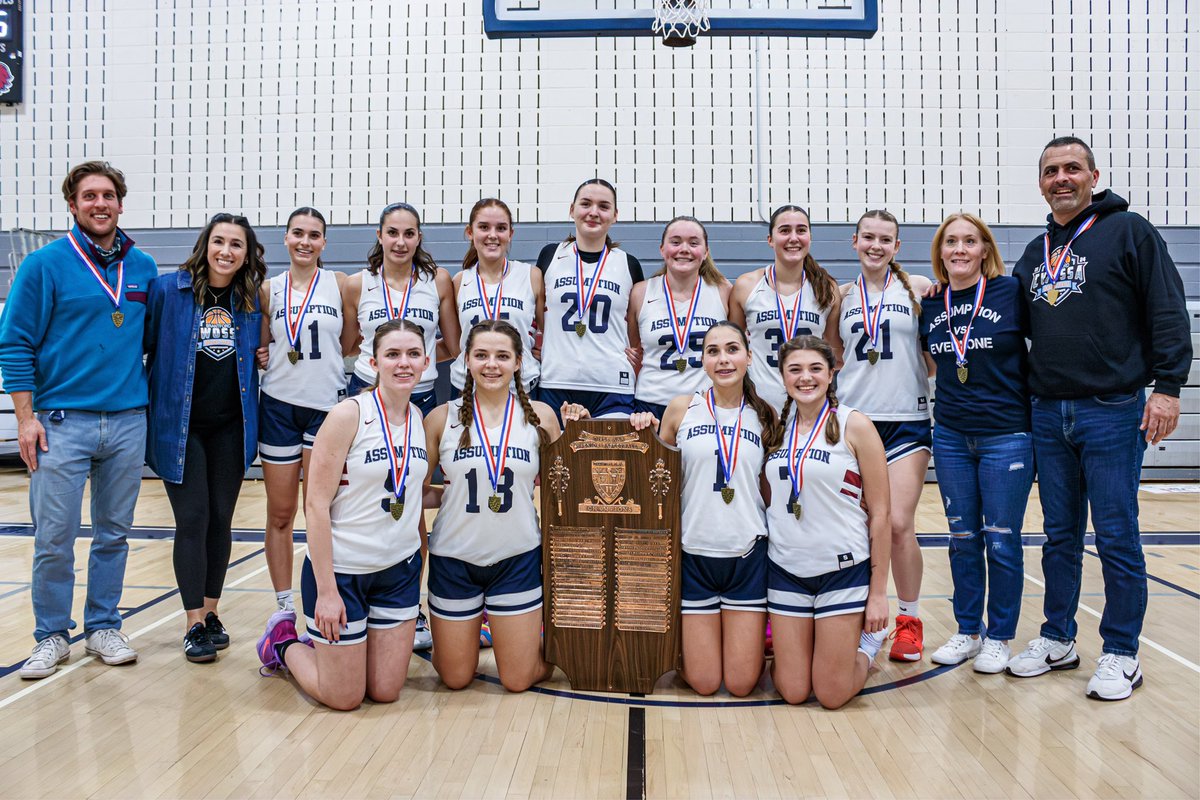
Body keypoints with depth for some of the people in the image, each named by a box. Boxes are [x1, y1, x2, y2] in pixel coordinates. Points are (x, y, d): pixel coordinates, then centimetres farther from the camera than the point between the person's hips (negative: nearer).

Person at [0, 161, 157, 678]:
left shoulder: (143, 268, 8)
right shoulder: (45, 264, -3)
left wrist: (146, 395, 11)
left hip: (128, 422, 3)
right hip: (62, 421, -3)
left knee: (114, 533, 11)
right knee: (54, 537, 1)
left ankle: (103, 627, 24)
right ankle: (52, 636, 17)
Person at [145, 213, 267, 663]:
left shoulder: (252, 300, 5)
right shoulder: (167, 289, -5)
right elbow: (144, 344, -3)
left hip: (231, 426, 3)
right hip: (180, 425, -3)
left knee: (221, 520, 8)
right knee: (192, 520, -3)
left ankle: (210, 613, 22)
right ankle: (194, 625, 7)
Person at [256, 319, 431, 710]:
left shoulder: (421, 420, 2)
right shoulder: (349, 415, -16)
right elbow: (316, 505, -17)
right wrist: (326, 590, -19)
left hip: (400, 569, 6)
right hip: (342, 569, -5)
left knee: (386, 691, 11)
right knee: (344, 698, 7)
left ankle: (328, 643, 38)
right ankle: (284, 641, 33)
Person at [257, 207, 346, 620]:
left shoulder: (339, 284, 0)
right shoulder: (269, 289, 7)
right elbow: (262, 347, 16)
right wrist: (259, 356, -3)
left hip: (327, 405, -2)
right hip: (279, 405, 2)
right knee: (280, 513, 7)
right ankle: (284, 606, 20)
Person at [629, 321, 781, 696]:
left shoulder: (765, 417, 4)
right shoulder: (681, 408, 0)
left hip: (748, 555, 1)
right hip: (694, 555, -1)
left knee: (741, 685, 4)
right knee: (704, 684, 4)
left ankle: (752, 632, 34)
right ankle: (686, 636, 34)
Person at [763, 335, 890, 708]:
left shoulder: (854, 426, -7)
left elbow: (879, 513, -6)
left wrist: (878, 591, -7)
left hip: (843, 569, -3)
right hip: (786, 569, 3)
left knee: (833, 695, 2)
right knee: (792, 691, 5)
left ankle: (867, 641, 31)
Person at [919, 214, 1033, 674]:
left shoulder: (1012, 292, -7)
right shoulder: (930, 304, 5)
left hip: (1007, 435, -4)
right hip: (951, 436, 4)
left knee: (1001, 541, 4)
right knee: (963, 538, 11)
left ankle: (999, 638, 19)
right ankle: (968, 632, 25)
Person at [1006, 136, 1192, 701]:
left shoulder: (1128, 231, -1)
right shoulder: (1035, 253, 16)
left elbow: (1168, 312, -7)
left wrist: (1167, 386, -14)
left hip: (1113, 411, -5)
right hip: (1048, 415, 5)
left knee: (1116, 536, 0)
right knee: (1060, 534, 12)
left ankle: (1122, 654, 13)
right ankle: (1058, 639, 24)